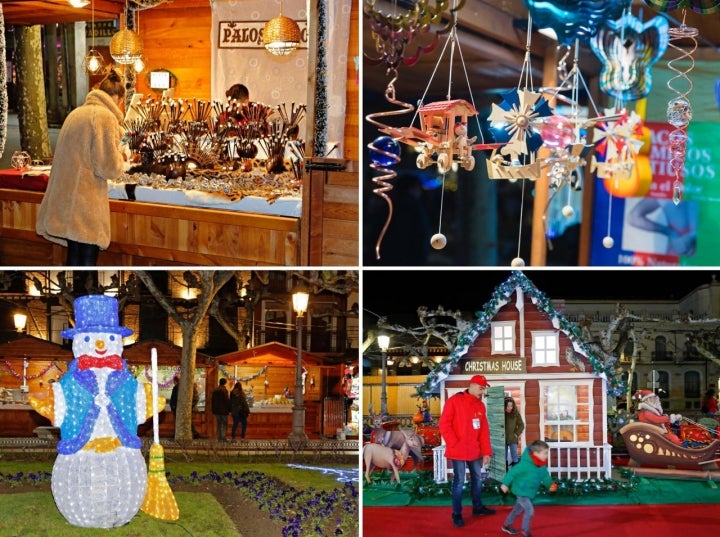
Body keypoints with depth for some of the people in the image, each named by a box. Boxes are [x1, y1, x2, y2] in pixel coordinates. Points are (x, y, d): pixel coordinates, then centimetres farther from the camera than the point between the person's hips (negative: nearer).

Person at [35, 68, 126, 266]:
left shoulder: (78, 112, 16)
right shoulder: (105, 117, -11)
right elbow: (109, 168, -14)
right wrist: (118, 154, 5)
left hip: (67, 199, 8)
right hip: (84, 204, -8)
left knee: (74, 257, 15)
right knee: (87, 262, -3)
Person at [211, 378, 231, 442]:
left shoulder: (215, 390, 8)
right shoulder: (224, 390, -13)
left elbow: (212, 401, 12)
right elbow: (227, 400, -14)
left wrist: (213, 409, 18)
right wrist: (229, 409, -6)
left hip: (216, 410, 6)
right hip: (224, 410, -6)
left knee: (218, 425, 10)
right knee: (224, 425, -1)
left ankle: (219, 438, 9)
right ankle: (223, 438, -8)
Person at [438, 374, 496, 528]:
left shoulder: (480, 405, 8)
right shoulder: (454, 401, -11)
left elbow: (484, 430, 8)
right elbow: (444, 424, -13)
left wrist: (486, 452, 3)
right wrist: (454, 444, -16)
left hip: (475, 451, 7)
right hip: (459, 451, -7)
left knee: (477, 478, 16)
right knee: (459, 481, -3)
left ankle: (478, 507, 32)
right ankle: (457, 514, 6)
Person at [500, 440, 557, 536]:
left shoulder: (542, 465, -7)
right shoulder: (525, 464, -32)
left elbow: (545, 476, 8)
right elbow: (513, 472, -24)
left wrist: (550, 484, -8)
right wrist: (505, 484, -20)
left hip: (530, 492, 9)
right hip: (521, 491, -9)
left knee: (519, 508, 23)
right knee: (530, 510, -12)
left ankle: (507, 525, 42)